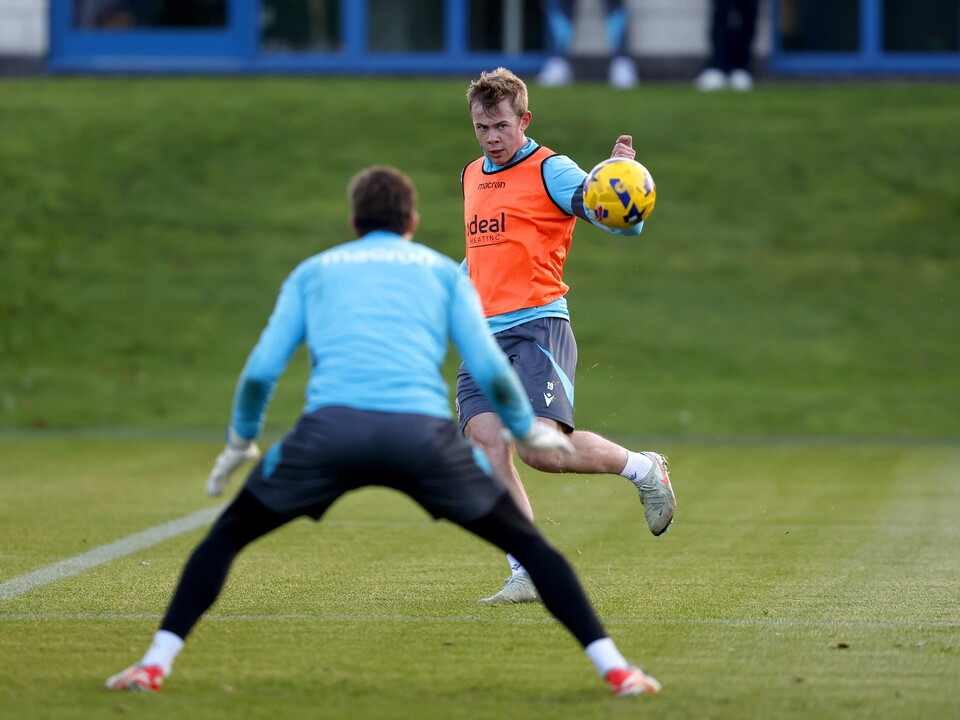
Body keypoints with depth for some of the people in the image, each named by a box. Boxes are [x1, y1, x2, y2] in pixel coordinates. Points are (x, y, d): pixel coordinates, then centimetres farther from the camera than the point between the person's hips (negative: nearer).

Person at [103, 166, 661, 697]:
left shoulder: (312, 272, 28)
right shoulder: (442, 271, 26)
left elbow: (262, 368, 19)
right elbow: (489, 367, 15)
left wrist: (240, 442, 34)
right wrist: (528, 430, 32)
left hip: (332, 425, 0)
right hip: (422, 429, 0)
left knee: (227, 536, 20)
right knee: (527, 543, 16)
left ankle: (155, 664, 7)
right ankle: (614, 669, 5)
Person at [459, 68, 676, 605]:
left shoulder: (549, 171, -1)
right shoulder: (473, 177, 21)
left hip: (537, 327, -6)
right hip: (484, 336, 6)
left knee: (543, 447, -22)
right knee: (487, 442, -14)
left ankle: (643, 468, 7)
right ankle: (529, 575, -10)